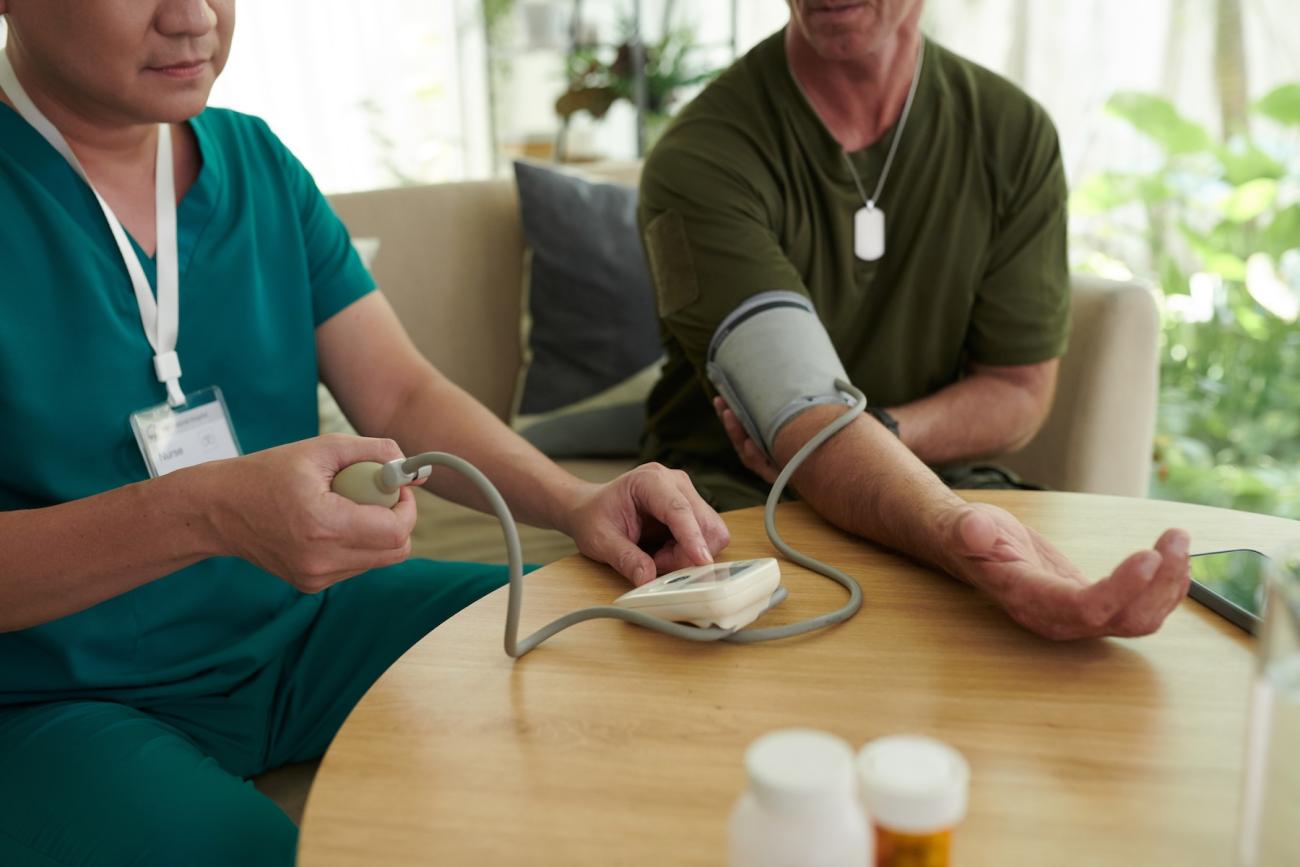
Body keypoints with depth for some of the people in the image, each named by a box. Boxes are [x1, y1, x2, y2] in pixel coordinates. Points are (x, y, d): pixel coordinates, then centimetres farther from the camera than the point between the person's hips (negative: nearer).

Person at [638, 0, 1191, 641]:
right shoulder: (699, 159, -17)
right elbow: (802, 416, -29)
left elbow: (1019, 392, 2)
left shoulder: (1015, 135, -2)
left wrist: (875, 435, -18)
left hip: (940, 480, 3)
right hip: (736, 490, -2)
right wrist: (957, 533, -49)